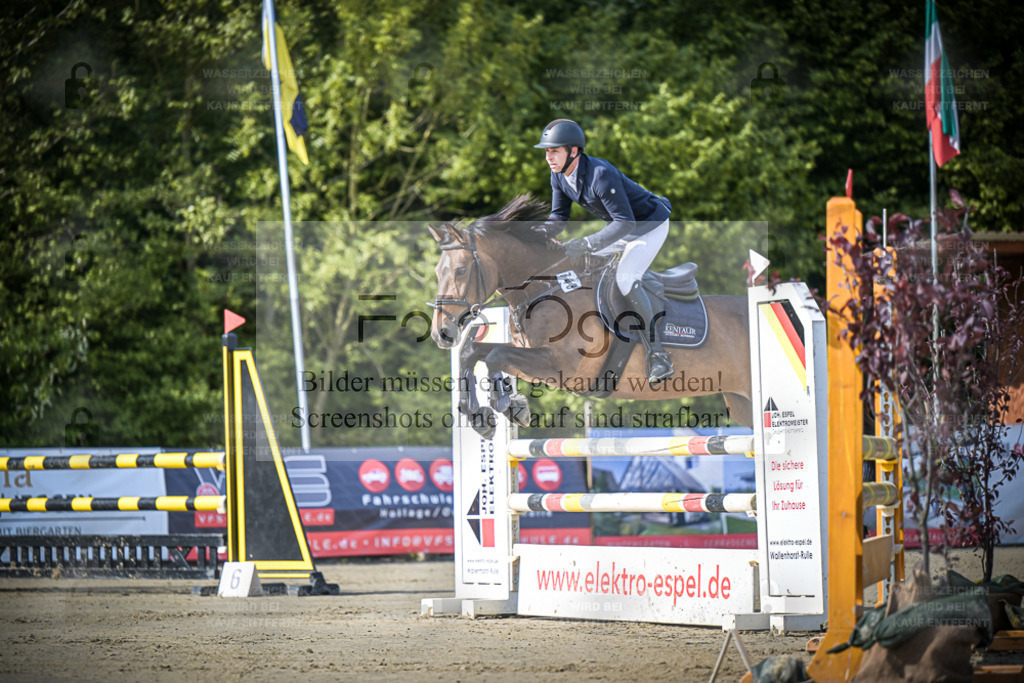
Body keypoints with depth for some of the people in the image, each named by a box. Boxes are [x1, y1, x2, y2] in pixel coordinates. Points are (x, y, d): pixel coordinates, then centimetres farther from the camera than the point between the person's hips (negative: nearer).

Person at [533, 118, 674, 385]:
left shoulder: (600, 175, -34)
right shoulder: (559, 176, -8)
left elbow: (625, 221, -35)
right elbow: (558, 217, 3)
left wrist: (586, 244, -41)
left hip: (649, 225, -9)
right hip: (620, 225, 9)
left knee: (624, 279, -26)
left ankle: (658, 355, -24)